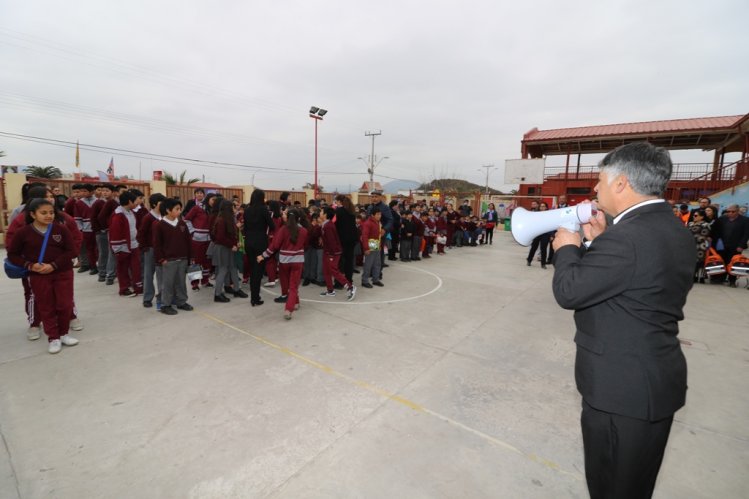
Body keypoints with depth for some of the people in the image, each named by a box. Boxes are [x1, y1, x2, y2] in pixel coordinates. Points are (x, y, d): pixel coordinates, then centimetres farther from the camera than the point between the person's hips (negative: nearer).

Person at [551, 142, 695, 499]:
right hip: (658, 379, 9)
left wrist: (568, 249, -6)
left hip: (621, 386, -9)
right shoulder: (675, 232, 5)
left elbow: (568, 291, -22)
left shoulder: (626, 237, -26)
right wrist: (597, 242, 6)